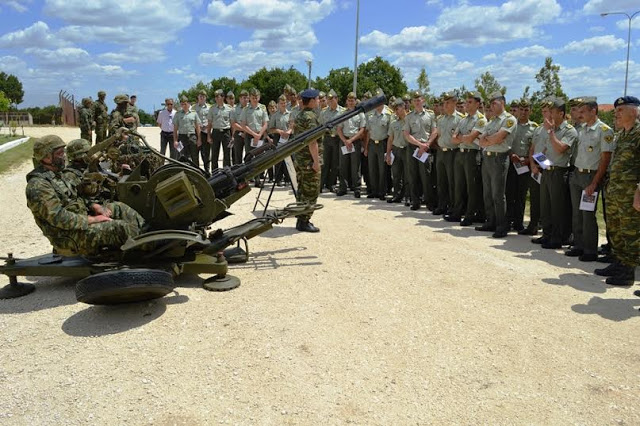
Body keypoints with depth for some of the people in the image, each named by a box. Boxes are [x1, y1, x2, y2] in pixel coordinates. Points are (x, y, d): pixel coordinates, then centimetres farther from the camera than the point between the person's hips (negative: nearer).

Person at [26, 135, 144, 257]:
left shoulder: (56, 175, 15)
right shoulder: (37, 186, -18)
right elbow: (59, 218, -25)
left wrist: (94, 206, 2)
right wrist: (92, 219, -19)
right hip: (70, 239, -10)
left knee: (119, 208, 5)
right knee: (121, 228, -23)